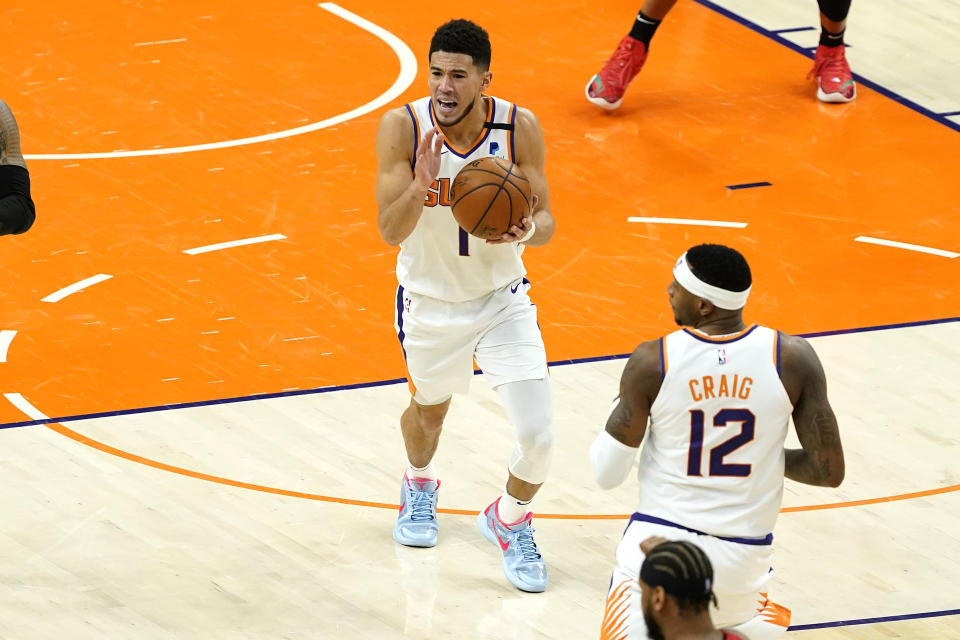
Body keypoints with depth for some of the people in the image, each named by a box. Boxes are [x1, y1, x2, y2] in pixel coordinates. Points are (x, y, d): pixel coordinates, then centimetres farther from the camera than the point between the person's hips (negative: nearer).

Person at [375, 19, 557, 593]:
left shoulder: (520, 128, -19)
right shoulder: (404, 127, -22)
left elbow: (545, 222, -12)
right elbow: (390, 231, -25)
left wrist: (527, 229, -36)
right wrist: (421, 187, -45)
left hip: (503, 297, 0)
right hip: (430, 300, 0)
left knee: (539, 436, -10)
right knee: (429, 410, 25)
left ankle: (509, 519, 23)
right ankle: (420, 484, 61)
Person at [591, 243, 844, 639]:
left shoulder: (652, 361, -11)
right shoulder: (793, 359, -8)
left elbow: (607, 474, -3)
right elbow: (829, 471, -4)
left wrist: (623, 405, 15)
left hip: (659, 542, -3)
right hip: (742, 558, 3)